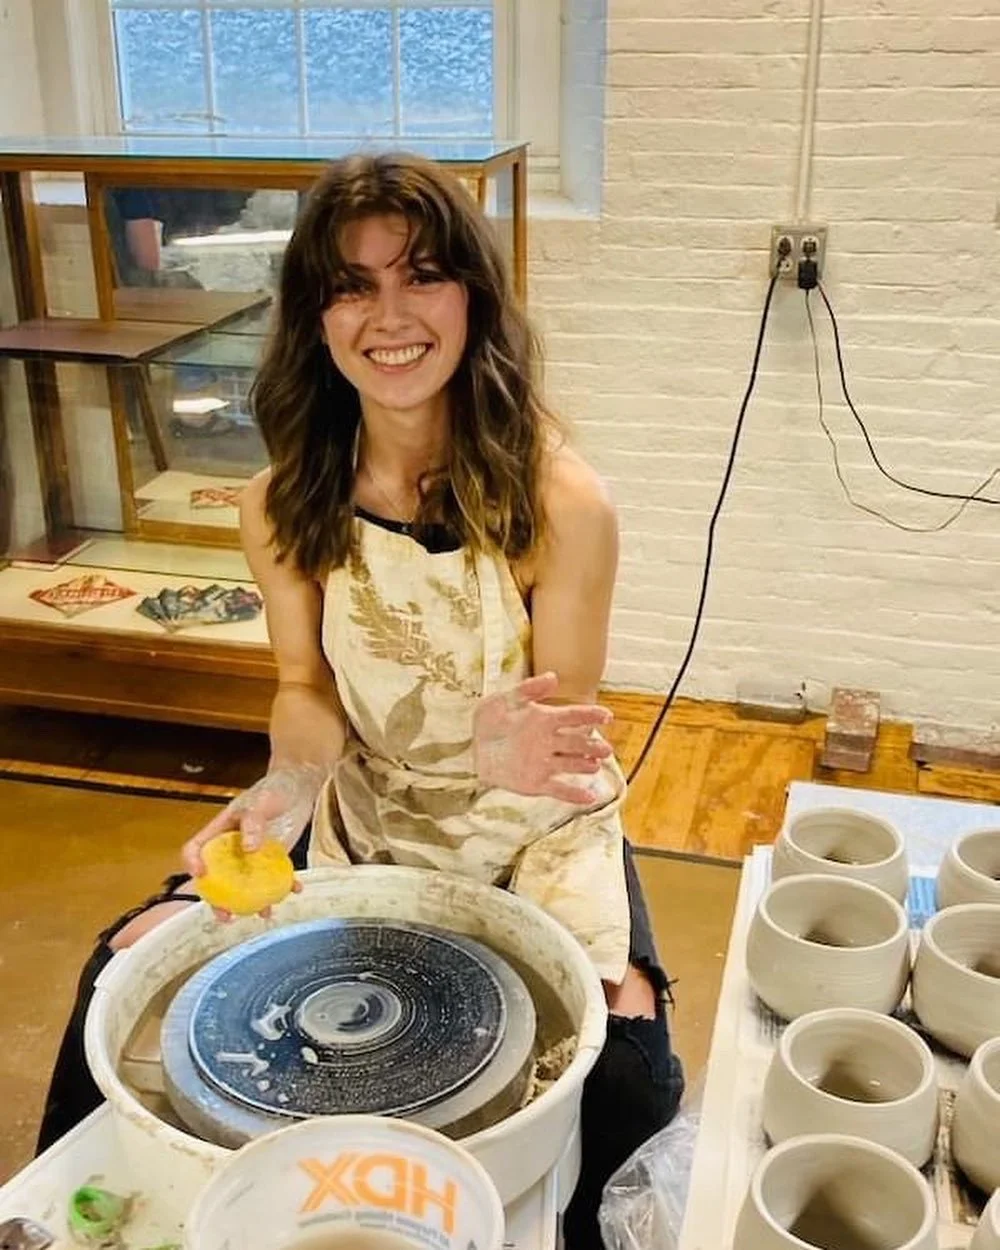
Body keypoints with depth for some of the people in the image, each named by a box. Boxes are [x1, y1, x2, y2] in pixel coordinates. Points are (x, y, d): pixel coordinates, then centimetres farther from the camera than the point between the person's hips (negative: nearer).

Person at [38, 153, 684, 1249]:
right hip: (359, 820, 3)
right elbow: (309, 691, -1)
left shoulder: (560, 501, -20)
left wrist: (512, 747, -37)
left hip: (529, 832, -2)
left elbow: (560, 725, -12)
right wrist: (293, 780, -24)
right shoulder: (284, 508, -10)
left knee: (626, 1068, -23)